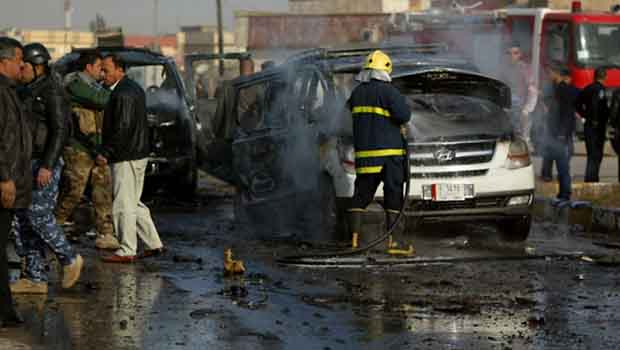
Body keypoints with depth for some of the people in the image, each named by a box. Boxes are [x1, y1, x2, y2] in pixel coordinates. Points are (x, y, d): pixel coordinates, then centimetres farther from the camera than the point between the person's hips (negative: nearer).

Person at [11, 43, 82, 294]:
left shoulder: (52, 92, -13)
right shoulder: (27, 92, 15)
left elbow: (59, 132, -20)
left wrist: (47, 166, -26)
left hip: (45, 165, -9)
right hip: (26, 163, 9)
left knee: (38, 216, -11)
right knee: (25, 219, 5)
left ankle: (69, 259, 8)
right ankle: (34, 278, 6)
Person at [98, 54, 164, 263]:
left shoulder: (123, 94, -18)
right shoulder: (134, 89, 14)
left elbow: (122, 129, -23)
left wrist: (105, 152, -18)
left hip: (126, 159, -10)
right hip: (138, 154, 10)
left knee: (123, 205, -3)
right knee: (133, 204, 17)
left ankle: (127, 251, 2)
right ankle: (154, 244, 19)